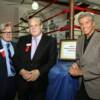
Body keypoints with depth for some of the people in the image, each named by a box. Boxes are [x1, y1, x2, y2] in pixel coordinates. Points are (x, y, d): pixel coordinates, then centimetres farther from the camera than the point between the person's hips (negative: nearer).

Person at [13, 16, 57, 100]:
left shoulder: (50, 41, 0)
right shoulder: (22, 40, 8)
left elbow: (52, 60, -6)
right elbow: (16, 58, 4)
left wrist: (38, 72, -17)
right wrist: (21, 71, -13)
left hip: (39, 82, -2)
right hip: (22, 80, 3)